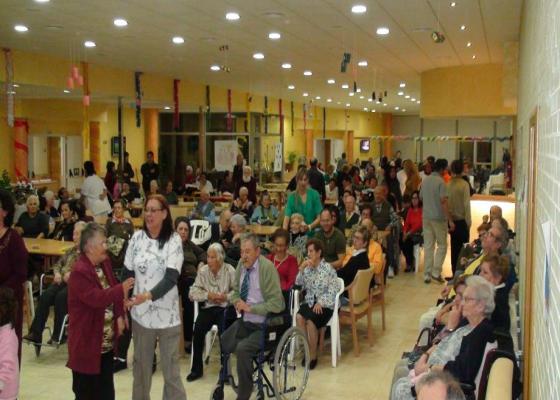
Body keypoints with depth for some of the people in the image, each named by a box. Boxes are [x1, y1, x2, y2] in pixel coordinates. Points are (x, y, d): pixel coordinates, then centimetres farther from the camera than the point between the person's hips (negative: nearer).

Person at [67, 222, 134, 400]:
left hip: (107, 341, 8)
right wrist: (122, 289, -30)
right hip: (87, 341, -8)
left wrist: (120, 316, 0)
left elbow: (113, 291, 12)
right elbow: (96, 298, -30)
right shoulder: (80, 271, -21)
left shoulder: (105, 263, 6)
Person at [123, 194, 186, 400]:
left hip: (167, 313, -3)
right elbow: (127, 273, 7)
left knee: (171, 366, 5)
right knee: (141, 365, 17)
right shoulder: (137, 237, 1)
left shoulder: (173, 239, -9)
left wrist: (149, 295, -31)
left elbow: (171, 277, -18)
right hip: (140, 312, 3)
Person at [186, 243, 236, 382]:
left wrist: (226, 297, -20)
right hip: (207, 307, 2)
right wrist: (208, 295, -12)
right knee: (198, 329, -24)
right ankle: (196, 368, -9)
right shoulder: (203, 270, 4)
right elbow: (192, 292, 0)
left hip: (225, 308, -2)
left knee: (224, 331, -30)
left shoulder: (230, 270, -2)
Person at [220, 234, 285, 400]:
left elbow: (276, 304, -18)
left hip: (263, 326, -6)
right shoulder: (242, 264, 1)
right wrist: (237, 302, -6)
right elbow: (236, 291, 17)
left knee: (242, 348, -27)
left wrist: (250, 308, -21)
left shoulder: (267, 267, -17)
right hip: (244, 321, 6)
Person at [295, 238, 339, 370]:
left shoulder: (328, 268, -6)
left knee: (310, 320, -30)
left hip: (325, 304, -4)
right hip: (309, 301, 4)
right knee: (299, 317, -27)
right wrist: (301, 269, -10)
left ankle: (313, 355, -14)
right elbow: (298, 284, 2)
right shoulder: (307, 267, 8)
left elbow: (333, 290, -10)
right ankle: (307, 348, -13)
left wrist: (320, 302, -19)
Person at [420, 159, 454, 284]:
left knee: (428, 246, 8)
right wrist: (450, 220, -18)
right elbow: (443, 202, -19)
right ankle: (436, 272, 2)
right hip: (439, 218, -6)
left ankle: (427, 275, 9)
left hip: (426, 217, 6)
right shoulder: (441, 182, -14)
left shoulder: (425, 180, 6)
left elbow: (421, 198, 14)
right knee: (442, 245, 7)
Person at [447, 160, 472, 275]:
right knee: (463, 248, 3)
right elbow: (466, 204, -12)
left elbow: (446, 203, 1)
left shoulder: (448, 184, -2)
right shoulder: (464, 185, -11)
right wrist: (468, 222, -5)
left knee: (454, 248, 10)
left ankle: (455, 273, 14)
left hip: (451, 220, 4)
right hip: (462, 220, -4)